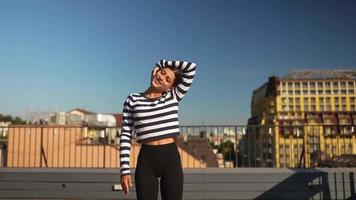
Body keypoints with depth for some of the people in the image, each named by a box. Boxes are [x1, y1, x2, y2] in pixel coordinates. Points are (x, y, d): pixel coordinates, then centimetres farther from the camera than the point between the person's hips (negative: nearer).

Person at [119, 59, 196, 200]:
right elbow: (125, 136, 2)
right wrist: (125, 170, -4)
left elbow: (190, 67, 0)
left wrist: (161, 62, 9)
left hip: (171, 159, 1)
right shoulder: (132, 100, 4)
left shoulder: (173, 97, 6)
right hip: (146, 161, -1)